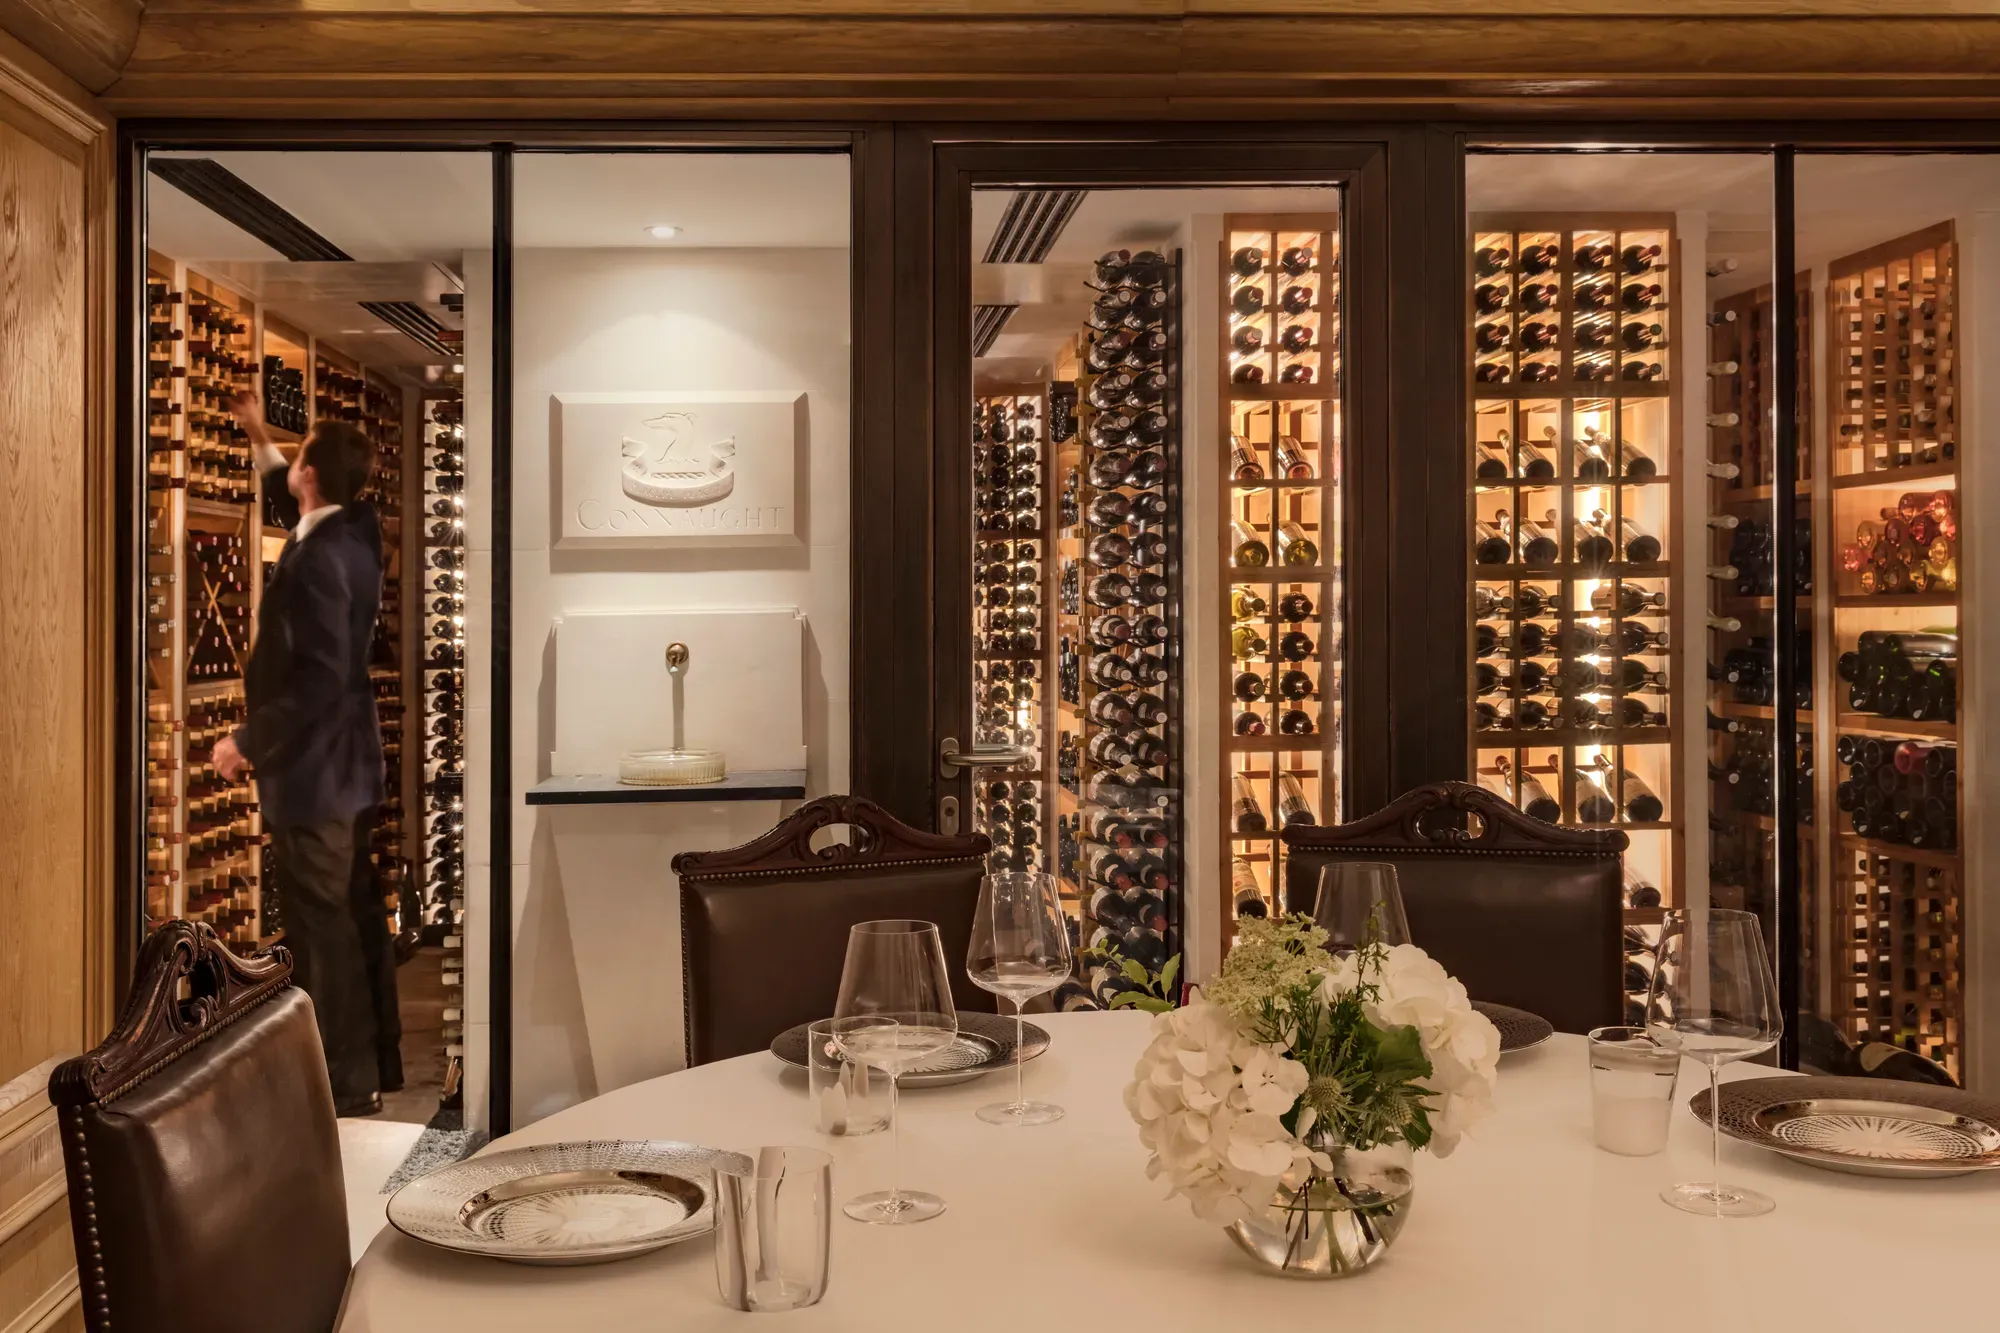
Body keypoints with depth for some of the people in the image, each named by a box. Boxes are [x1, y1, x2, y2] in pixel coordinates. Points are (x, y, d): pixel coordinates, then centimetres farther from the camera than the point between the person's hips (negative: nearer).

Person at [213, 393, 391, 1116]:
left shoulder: (317, 561, -22)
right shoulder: (354, 533, 5)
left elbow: (318, 678, -26)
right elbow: (293, 507, 31)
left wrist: (247, 741, -17)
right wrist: (259, 440, 33)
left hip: (312, 766, -10)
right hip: (345, 760, 10)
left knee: (321, 928, -2)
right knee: (351, 920, 17)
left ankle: (348, 1084, 7)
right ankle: (368, 1066, 27)